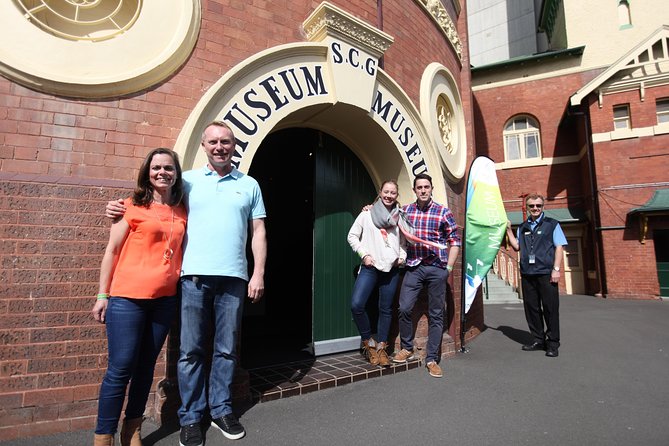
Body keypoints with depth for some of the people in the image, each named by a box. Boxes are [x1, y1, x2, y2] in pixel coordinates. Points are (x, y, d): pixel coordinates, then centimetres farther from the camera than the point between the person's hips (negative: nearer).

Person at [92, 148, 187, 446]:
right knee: (120, 369, 1)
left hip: (165, 299, 4)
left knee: (145, 367, 13)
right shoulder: (133, 206, 0)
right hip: (128, 298, -3)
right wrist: (102, 295, -2)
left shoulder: (182, 212, 10)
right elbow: (112, 250, 0)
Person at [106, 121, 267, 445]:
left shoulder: (249, 184, 11)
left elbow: (258, 232, 8)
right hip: (194, 275, 0)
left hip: (234, 277, 1)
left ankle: (221, 410, 27)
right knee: (191, 350, 6)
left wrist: (259, 273, 1)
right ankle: (190, 418, 23)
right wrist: (122, 210, -4)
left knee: (226, 349, 9)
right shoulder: (188, 181, 11)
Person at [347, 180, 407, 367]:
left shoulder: (399, 217, 11)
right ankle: (368, 341, 8)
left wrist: (402, 256, 4)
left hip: (391, 269, 3)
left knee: (385, 309, 7)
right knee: (356, 305, -15)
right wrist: (364, 254, -6)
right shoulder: (367, 214, 3)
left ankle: (381, 347, 23)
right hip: (370, 267, -2)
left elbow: (403, 242, 21)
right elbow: (352, 236, 4)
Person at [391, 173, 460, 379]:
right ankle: (407, 348, 19)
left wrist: (449, 267, -4)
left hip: (437, 268, -1)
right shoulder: (405, 210, 7)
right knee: (404, 308, -5)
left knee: (436, 315, 6)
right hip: (413, 267, 2)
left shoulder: (443, 212, 1)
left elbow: (455, 241, 2)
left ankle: (432, 359, 19)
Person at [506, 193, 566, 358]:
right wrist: (509, 230, 4)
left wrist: (556, 269, -9)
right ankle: (538, 339, 20)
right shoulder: (522, 227, 15)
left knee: (550, 308, 0)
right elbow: (517, 246, 12)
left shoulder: (552, 224, 5)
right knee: (531, 307, 7)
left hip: (546, 273, -4)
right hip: (527, 274, 4)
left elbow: (559, 247, 0)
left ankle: (553, 343, 11)